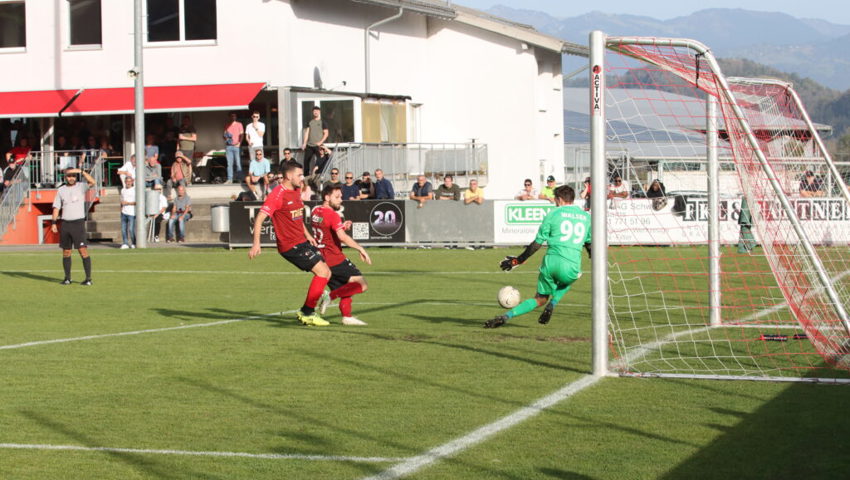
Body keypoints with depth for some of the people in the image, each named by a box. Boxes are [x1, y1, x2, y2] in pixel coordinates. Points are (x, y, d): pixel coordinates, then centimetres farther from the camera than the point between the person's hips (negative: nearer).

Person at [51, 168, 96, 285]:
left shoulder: (81, 187, 2)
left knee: (83, 250, -10)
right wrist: (54, 223, 2)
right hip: (65, 224, 4)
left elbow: (92, 182, -18)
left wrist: (81, 171, -24)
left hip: (78, 223, -4)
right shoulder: (61, 190, 10)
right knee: (66, 251, 8)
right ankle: (67, 278, 16)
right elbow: (56, 207, 11)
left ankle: (88, 278, -9)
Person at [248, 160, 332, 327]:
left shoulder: (296, 191, 12)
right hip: (290, 245, -9)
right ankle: (307, 313, -7)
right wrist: (256, 244, -26)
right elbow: (259, 218, -19)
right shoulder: (278, 195, -16)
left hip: (302, 241, 9)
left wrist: (307, 234, 20)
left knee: (326, 273, 9)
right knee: (322, 272, -15)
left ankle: (306, 312, 16)